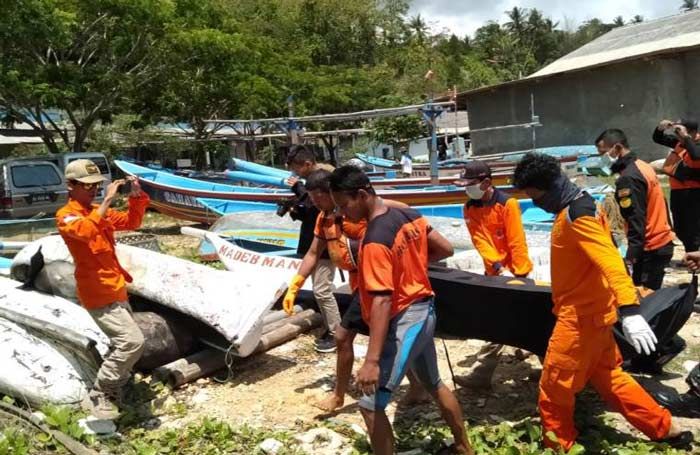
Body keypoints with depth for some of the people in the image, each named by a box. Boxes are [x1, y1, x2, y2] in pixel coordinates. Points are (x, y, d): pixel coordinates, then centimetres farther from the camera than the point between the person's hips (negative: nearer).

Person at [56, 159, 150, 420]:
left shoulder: (98, 211, 13)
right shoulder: (65, 216, -13)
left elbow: (131, 222, 9)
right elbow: (87, 231, -35)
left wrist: (136, 196, -6)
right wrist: (108, 200, -34)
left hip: (115, 290, 9)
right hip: (98, 294, -9)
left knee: (124, 342, 18)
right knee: (133, 341, -18)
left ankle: (109, 392, 32)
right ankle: (97, 396, -6)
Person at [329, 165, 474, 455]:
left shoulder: (375, 242, -24)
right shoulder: (408, 215, 0)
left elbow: (382, 301, -29)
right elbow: (445, 249, 10)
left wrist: (372, 361, -30)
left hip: (403, 322, -9)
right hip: (423, 312, 9)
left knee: (370, 405, -1)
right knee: (434, 384, 27)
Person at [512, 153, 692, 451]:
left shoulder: (575, 216, -22)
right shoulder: (580, 204, 8)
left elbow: (610, 260, -35)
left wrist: (629, 310, -45)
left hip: (580, 317, -10)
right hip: (591, 311, 10)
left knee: (554, 388, 4)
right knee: (607, 377, 21)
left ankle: (558, 446, 21)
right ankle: (666, 429, 29)